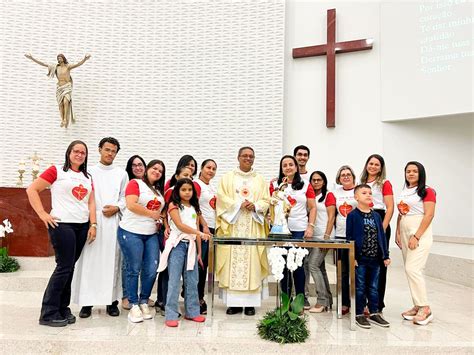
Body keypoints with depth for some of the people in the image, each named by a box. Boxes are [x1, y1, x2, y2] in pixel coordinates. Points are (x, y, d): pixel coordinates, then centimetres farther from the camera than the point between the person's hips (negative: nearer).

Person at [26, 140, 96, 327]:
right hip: (62, 225, -6)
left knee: (69, 267, 11)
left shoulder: (87, 177, 16)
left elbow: (91, 202, 12)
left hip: (82, 227, 6)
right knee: (64, 267, -6)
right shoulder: (56, 171, -1)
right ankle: (48, 313, 7)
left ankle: (62, 308, 22)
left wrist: (93, 225, 2)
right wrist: (42, 214, -10)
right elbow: (32, 190, -4)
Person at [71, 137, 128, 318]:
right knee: (90, 260, -2)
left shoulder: (122, 174, 13)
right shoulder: (90, 172, 10)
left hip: (113, 221, 1)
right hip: (91, 220, -1)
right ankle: (87, 301, 6)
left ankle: (112, 301, 9)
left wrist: (116, 208, -9)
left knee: (111, 260, 2)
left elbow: (126, 198, 9)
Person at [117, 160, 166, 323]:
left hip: (151, 235, 6)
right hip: (131, 233, -6)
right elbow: (131, 205, -16)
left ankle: (144, 302, 19)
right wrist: (153, 214, -9)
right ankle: (134, 306, 13)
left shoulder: (160, 191, 18)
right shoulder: (135, 183, -3)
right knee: (134, 270, 0)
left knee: (151, 270, 1)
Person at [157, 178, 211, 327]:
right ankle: (171, 315, 1)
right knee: (174, 281, -5)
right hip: (177, 245, -5)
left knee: (192, 281, 9)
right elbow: (180, 225, -15)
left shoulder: (194, 208, 15)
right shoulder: (174, 205, -2)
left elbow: (196, 229, 12)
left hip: (191, 246, 6)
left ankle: (192, 311, 19)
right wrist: (200, 233, -25)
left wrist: (199, 252, 9)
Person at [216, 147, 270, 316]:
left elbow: (266, 201, 8)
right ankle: (234, 302, 3)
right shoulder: (227, 178, 10)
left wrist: (255, 206, -11)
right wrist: (239, 204, -13)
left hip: (253, 227, 1)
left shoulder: (260, 179, 15)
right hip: (232, 225, -1)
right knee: (232, 261, -4)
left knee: (251, 261, -2)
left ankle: (250, 302, 4)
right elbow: (222, 198, -1)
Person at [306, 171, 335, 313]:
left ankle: (322, 301, -6)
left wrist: (326, 237, -15)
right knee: (320, 268, 9)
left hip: (324, 236, -6)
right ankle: (328, 300, 19)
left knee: (312, 265, -13)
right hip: (314, 236, 6)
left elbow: (331, 217, -9)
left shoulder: (329, 196, -2)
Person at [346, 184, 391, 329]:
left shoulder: (376, 216, 9)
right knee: (360, 287, 5)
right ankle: (359, 314, 16)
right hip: (360, 258, -5)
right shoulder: (353, 215, -6)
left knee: (374, 287, 14)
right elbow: (350, 237, -8)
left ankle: (374, 313, 26)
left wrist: (385, 255, 9)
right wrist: (352, 257, -13)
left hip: (375, 258, 5)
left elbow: (382, 236, 11)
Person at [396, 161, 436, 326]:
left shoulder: (427, 191, -5)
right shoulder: (404, 192, 16)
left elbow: (429, 215, -13)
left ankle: (425, 308, -4)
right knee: (412, 271, 8)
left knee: (412, 269, -14)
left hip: (420, 233, -7)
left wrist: (416, 236, -18)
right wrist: (398, 233, 8)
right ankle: (417, 306, 16)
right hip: (405, 233, 7)